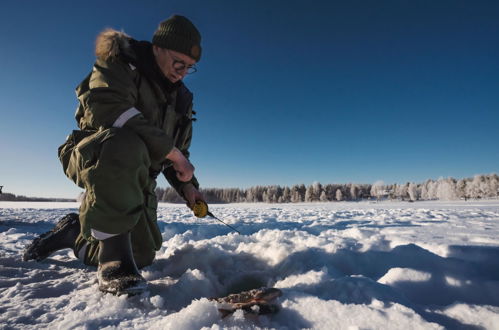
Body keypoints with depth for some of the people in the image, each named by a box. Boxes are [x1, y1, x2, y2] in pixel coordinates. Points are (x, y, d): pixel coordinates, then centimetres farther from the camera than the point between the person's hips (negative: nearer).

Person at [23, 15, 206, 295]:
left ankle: (75, 231, 29)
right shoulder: (121, 62, -9)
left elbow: (180, 149, 11)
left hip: (135, 177, 7)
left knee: (143, 256, 5)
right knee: (125, 145, -43)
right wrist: (171, 152, -29)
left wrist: (188, 186, -6)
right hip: (91, 158, -6)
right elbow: (109, 110, -29)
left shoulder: (182, 98, 9)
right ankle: (114, 261, -30)